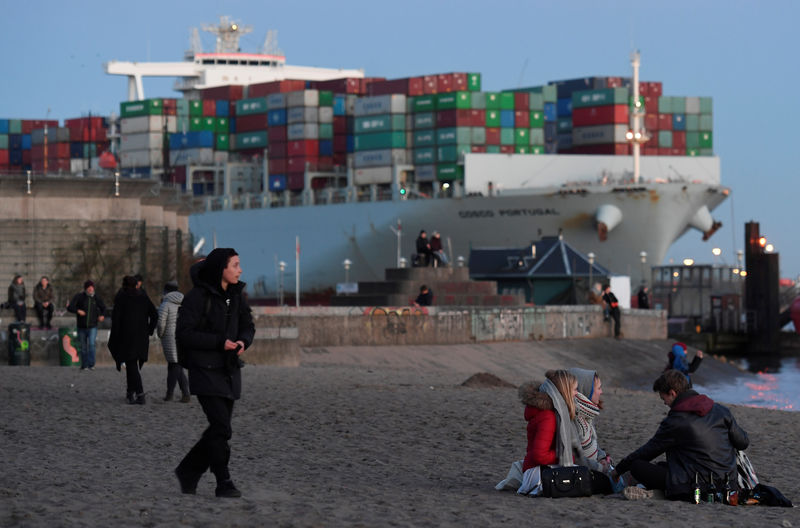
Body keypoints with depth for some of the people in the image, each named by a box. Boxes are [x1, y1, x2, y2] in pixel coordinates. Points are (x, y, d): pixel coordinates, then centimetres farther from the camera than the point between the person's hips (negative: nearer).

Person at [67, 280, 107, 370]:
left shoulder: (96, 298, 3)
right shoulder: (79, 297, -2)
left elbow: (103, 308, 20)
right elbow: (70, 307, -7)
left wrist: (102, 315, 1)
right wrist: (77, 311, -25)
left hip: (92, 327, 0)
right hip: (82, 327, 1)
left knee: (91, 344, -19)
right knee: (83, 348, 8)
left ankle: (91, 364, -19)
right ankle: (84, 365, 20)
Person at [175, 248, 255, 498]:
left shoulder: (235, 295, 9)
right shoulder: (197, 296, -12)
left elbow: (248, 326, 17)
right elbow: (184, 333, -15)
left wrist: (243, 341, -6)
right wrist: (220, 342, -19)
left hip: (229, 370, 7)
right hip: (205, 371, -7)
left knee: (219, 429, 9)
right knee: (221, 428, -13)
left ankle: (188, 471, 25)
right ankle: (224, 483, -5)